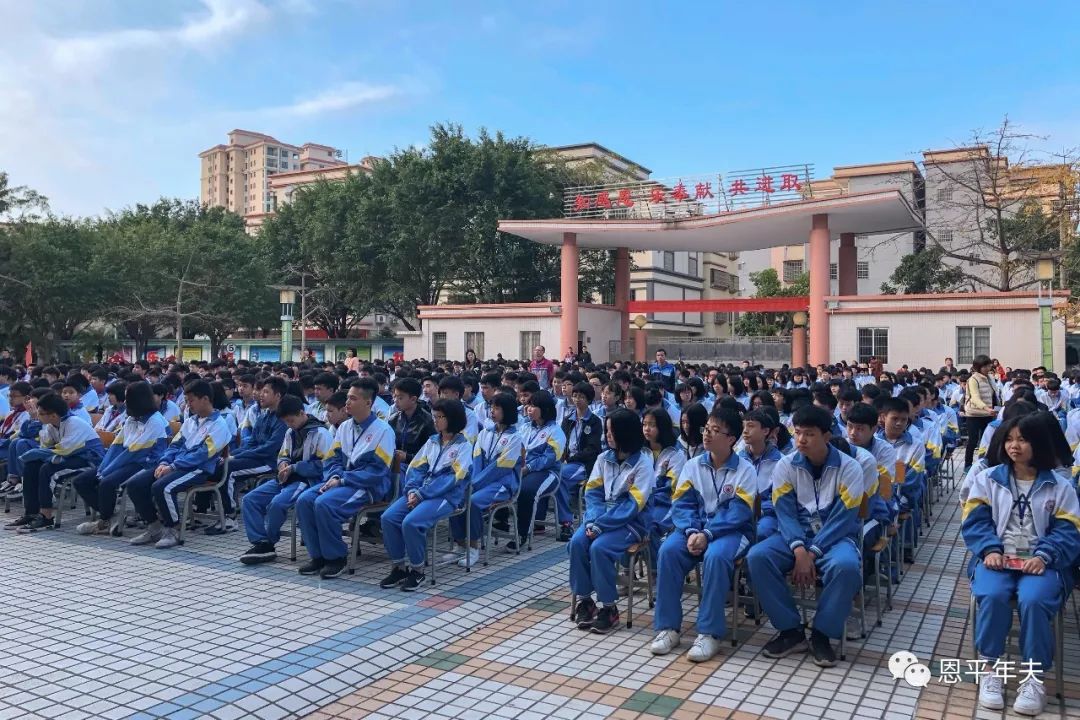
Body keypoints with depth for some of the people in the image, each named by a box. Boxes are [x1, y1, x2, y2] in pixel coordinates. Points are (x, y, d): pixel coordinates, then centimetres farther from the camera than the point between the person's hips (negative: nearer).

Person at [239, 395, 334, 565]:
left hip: (307, 480, -8)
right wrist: (283, 464, 0)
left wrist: (293, 468, -14)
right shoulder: (291, 432, 15)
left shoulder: (320, 433, -10)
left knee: (277, 503, -31)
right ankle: (261, 544, -10)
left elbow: (324, 465, -16)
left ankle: (268, 543, -5)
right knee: (249, 500, -8)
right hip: (286, 478, 8)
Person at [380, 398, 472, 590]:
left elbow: (452, 478, -11)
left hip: (447, 496, -6)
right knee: (388, 517, -17)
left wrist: (422, 494, -16)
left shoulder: (463, 445, -1)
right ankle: (399, 567, -3)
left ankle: (417, 571, -9)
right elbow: (416, 467, 13)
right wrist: (412, 490, -7)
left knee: (411, 522, -29)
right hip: (420, 493, 6)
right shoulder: (432, 441, 18)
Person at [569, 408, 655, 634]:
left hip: (630, 522, -5)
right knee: (577, 542, -22)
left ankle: (609, 607, -14)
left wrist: (601, 525, -21)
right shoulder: (604, 459, 8)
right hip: (601, 518, 5)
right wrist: (593, 521, -13)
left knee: (599, 547, -29)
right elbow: (593, 493, 5)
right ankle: (583, 600, -9)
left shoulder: (643, 463, -10)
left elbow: (632, 505, -16)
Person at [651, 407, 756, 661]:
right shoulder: (693, 465, 7)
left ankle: (709, 633, -27)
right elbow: (681, 504, 2)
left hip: (731, 531, -3)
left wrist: (707, 534, -24)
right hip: (695, 529, 4)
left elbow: (738, 514, -14)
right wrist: (692, 532, -18)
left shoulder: (744, 470, -4)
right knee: (668, 550, -27)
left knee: (716, 556, -37)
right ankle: (668, 627, -19)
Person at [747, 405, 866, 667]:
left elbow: (843, 519, -14)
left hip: (835, 537, -2)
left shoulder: (849, 468, -9)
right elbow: (785, 513, -7)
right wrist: (799, 549, -24)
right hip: (797, 536, 3)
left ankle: (822, 634, -14)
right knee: (757, 556, -25)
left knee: (845, 566, -37)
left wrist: (813, 553, -22)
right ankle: (791, 630, -11)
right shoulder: (785, 466, -2)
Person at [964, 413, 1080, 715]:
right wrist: (990, 550, -14)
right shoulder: (987, 478, 11)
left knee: (1033, 600, -32)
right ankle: (989, 669, -14)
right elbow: (975, 522, 4)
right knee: (992, 595, -31)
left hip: (1041, 562, 0)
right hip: (997, 557, 1)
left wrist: (1043, 557, -16)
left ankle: (1034, 677, -15)